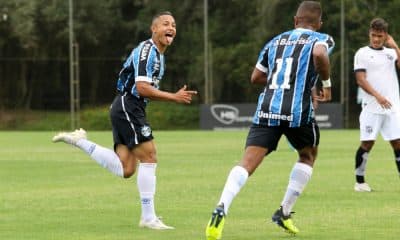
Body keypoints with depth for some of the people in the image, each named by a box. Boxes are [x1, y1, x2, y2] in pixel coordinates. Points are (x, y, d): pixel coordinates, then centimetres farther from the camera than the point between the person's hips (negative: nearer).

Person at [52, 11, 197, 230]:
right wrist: (174, 97, -20)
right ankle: (148, 218, -6)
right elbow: (142, 88, -23)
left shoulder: (158, 55, 18)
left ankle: (79, 141, 11)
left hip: (129, 110, 10)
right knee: (149, 158, -11)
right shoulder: (146, 51, -14)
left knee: (125, 170, 2)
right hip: (127, 107, -10)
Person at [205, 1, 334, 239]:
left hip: (267, 108, 3)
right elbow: (319, 54, -17)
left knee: (248, 163, -9)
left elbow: (256, 77, 27)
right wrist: (327, 82, -1)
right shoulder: (321, 39, 9)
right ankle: (284, 212, 21)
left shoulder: (276, 41, 23)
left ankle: (221, 209, -33)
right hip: (298, 111, -3)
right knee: (308, 156, 26)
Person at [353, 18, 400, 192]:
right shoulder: (362, 53, 3)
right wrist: (378, 96, -17)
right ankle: (360, 181, 6)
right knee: (367, 143, -4)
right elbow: (360, 80, -6)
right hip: (371, 107, -3)